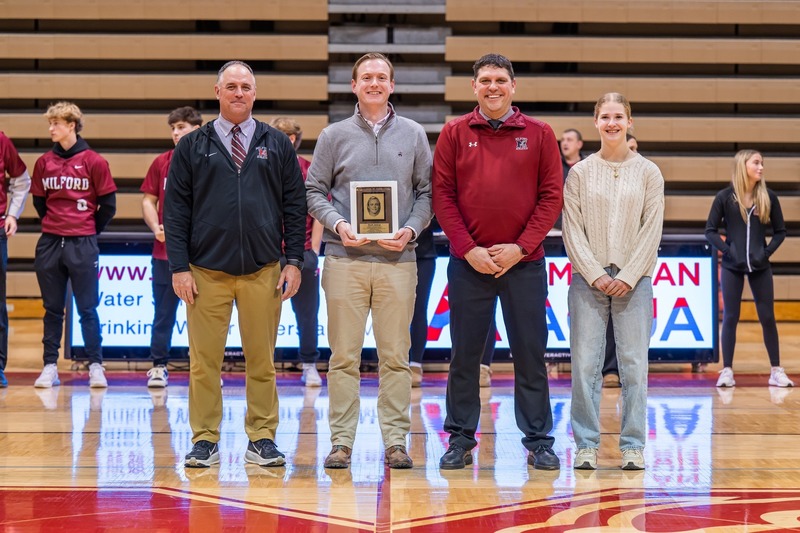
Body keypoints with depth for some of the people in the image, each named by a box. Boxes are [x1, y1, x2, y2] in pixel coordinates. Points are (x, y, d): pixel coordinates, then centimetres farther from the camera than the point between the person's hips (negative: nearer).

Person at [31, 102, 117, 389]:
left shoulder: (94, 161, -4)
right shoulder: (44, 162, 6)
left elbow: (108, 205, 1)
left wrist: (89, 231, 9)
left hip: (83, 246, -3)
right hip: (49, 245, 3)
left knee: (87, 309, 0)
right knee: (52, 309, 8)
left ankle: (96, 366, 6)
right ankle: (50, 366, 12)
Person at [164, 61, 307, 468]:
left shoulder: (278, 146, 9)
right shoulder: (192, 147, 6)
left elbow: (295, 206, 8)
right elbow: (175, 210, 3)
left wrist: (294, 261, 0)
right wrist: (179, 267, -4)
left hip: (263, 273, 1)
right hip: (206, 273, -1)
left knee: (261, 360, 4)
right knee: (204, 361, 1)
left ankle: (262, 439, 12)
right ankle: (205, 440, 10)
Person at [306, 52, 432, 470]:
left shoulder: (414, 136, 10)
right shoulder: (334, 136, 8)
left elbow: (427, 193, 10)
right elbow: (314, 191, 8)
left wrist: (411, 229, -6)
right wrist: (337, 224, -9)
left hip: (398, 259, 1)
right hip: (345, 258, -1)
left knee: (395, 356, 3)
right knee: (344, 356, 0)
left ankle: (395, 440, 9)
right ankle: (341, 441, 5)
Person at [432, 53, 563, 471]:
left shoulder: (539, 134, 4)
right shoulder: (454, 134, 5)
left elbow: (551, 196, 1)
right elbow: (442, 194, 1)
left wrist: (520, 247, -8)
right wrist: (468, 249, -8)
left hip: (524, 262, 0)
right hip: (468, 262, 1)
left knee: (530, 353, 3)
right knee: (464, 354, 5)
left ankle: (538, 441, 11)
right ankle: (461, 439, 14)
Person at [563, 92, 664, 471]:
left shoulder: (648, 173, 6)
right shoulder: (580, 173, 6)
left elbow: (652, 230, 1)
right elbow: (572, 230, 2)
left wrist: (629, 276, -8)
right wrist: (595, 274, -9)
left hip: (633, 279, 0)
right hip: (588, 279, 0)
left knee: (634, 364, -1)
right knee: (585, 363, -3)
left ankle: (633, 446, 6)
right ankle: (586, 444, 4)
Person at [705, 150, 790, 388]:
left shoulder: (768, 197, 1)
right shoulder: (725, 197, -5)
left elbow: (780, 231, 7)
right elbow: (710, 231, -2)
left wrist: (767, 252, -5)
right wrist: (727, 250, -12)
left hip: (760, 267, 2)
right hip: (732, 267, -2)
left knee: (767, 317, 4)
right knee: (730, 318, 2)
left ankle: (776, 371, 12)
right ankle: (727, 371, 7)